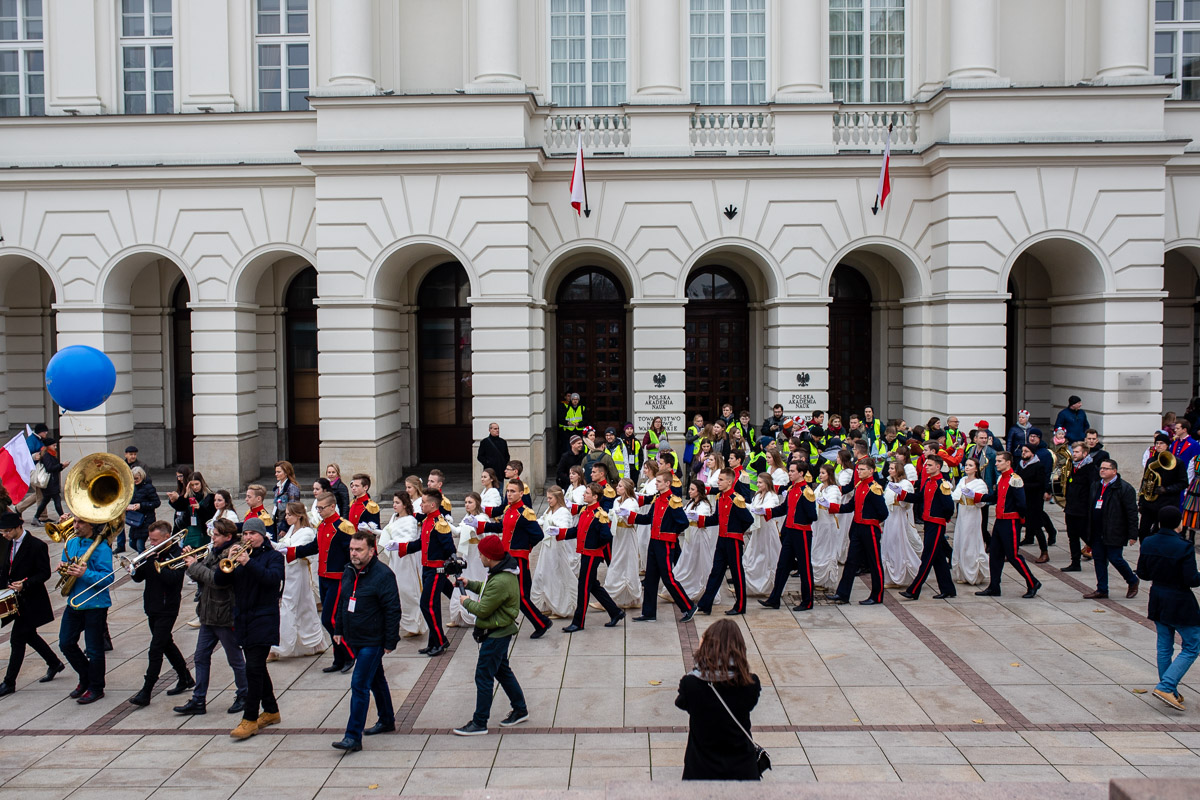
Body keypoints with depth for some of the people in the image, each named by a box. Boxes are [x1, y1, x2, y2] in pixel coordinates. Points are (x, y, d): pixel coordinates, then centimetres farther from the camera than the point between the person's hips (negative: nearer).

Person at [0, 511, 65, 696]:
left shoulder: (37, 546, -16)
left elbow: (45, 573, -15)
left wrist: (25, 584, -28)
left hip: (31, 601, -8)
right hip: (15, 599, 8)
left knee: (17, 639, -4)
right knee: (30, 636, 17)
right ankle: (54, 664, 34)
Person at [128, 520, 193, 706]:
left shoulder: (177, 555, -13)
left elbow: (172, 578, -28)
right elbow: (138, 578, 6)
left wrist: (155, 561, -25)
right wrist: (135, 566, -14)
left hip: (167, 609, -8)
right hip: (152, 607, 8)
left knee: (155, 651, -8)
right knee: (167, 645, 18)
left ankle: (146, 692, -5)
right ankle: (186, 679, 32)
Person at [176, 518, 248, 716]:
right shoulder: (214, 552, 10)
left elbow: (217, 579, -29)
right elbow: (202, 575, 12)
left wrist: (195, 566, -19)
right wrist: (192, 559, -3)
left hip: (226, 617, -9)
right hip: (208, 616, 9)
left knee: (235, 659, 6)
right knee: (201, 658, 12)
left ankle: (243, 696, 21)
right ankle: (198, 701, 20)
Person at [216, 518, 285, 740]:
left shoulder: (274, 556, -1)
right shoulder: (240, 556, 12)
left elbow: (273, 578, -21)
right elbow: (219, 580, 4)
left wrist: (248, 563, -29)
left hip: (264, 619, -6)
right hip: (243, 619, 6)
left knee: (254, 668, -11)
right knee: (257, 667, 14)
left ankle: (250, 719, -6)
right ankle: (271, 711, 27)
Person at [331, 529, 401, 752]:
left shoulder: (383, 575, -19)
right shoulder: (348, 572, 5)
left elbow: (392, 611, -17)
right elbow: (342, 602, 18)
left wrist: (390, 642, -17)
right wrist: (338, 629, 18)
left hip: (372, 642, -8)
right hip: (354, 639, 8)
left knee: (359, 685, -10)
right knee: (376, 680, 21)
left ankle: (353, 736, -7)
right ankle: (386, 721, 35)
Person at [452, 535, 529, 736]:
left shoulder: (501, 582, -31)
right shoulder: (502, 571, 2)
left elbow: (482, 610, -24)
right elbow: (488, 590, 19)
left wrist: (466, 602, -6)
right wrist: (469, 584, 11)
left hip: (496, 634, -11)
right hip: (499, 631, 11)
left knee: (483, 676, -2)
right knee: (502, 671, 21)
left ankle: (479, 723, 7)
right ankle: (520, 711, 33)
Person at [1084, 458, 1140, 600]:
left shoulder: (1124, 488, -9)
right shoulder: (1096, 486, 13)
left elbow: (1132, 513, -11)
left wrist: (1133, 534, -14)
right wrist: (1089, 530, 16)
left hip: (1114, 533, -7)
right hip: (1097, 533, 7)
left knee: (1115, 558, -4)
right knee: (1098, 559, 8)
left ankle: (1133, 581, 22)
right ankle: (1102, 590, 16)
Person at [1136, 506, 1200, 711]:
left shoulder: (1148, 543, -2)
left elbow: (1142, 573, 5)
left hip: (1158, 600, 6)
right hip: (1180, 604, -6)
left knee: (1164, 647, 16)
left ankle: (1170, 693, 24)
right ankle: (1166, 687, -5)